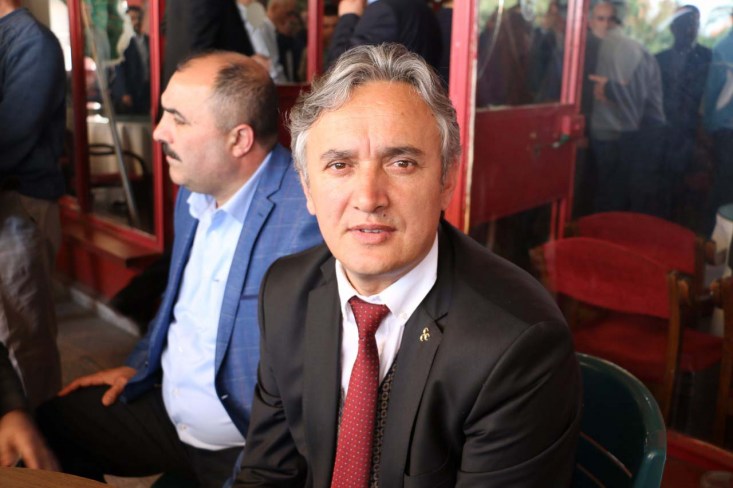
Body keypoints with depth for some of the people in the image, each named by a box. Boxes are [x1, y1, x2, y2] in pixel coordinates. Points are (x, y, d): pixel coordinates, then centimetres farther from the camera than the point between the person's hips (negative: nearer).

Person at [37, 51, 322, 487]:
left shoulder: (311, 214, -26)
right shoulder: (194, 191, 3)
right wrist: (137, 366, 11)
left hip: (246, 447, -7)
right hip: (166, 413, 8)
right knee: (51, 421, 13)